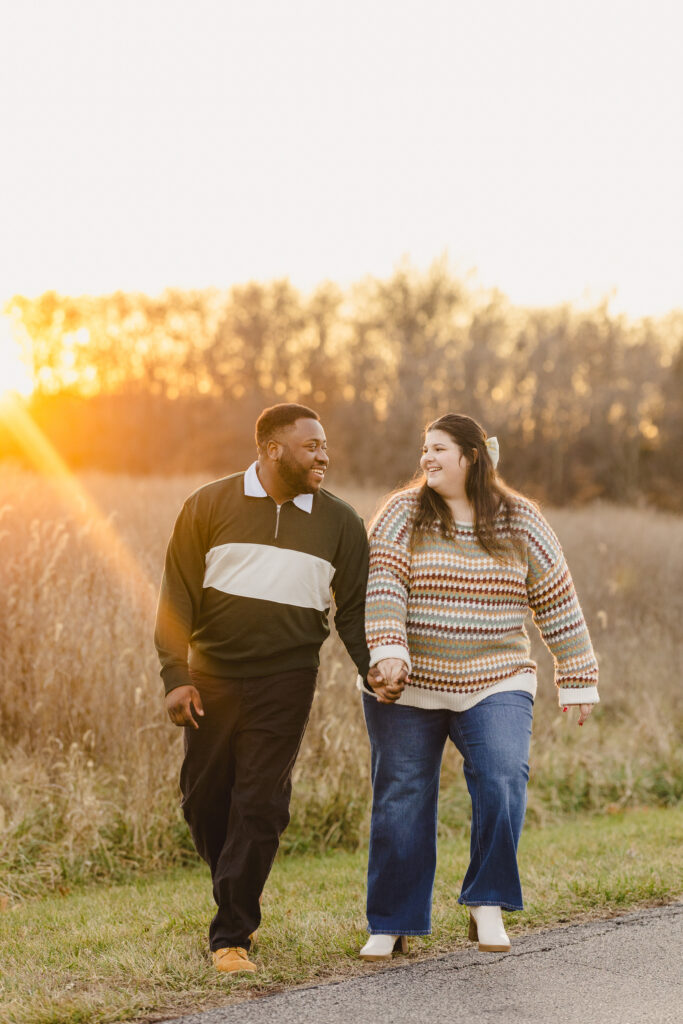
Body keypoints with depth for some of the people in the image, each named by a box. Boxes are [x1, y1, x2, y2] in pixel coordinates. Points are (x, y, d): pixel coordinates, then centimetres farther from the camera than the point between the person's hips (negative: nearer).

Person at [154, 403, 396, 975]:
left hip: (285, 684, 0)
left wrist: (373, 668, -5)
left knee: (259, 807, -6)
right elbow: (179, 595, 0)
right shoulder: (210, 506, 1)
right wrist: (176, 676, -7)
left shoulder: (339, 522, 5)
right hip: (213, 678, 1)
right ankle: (238, 896, 32)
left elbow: (355, 608, 10)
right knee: (204, 800, 6)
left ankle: (231, 936, 2)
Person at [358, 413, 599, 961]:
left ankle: (488, 906, -6)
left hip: (495, 684, 0)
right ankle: (389, 926, 15)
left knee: (503, 781, -21)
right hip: (409, 689, 0)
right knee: (402, 802, 3)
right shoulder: (403, 514, 0)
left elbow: (558, 602, 5)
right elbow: (382, 585, -13)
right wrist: (388, 652, -28)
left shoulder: (521, 521, 3)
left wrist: (579, 680, 4)